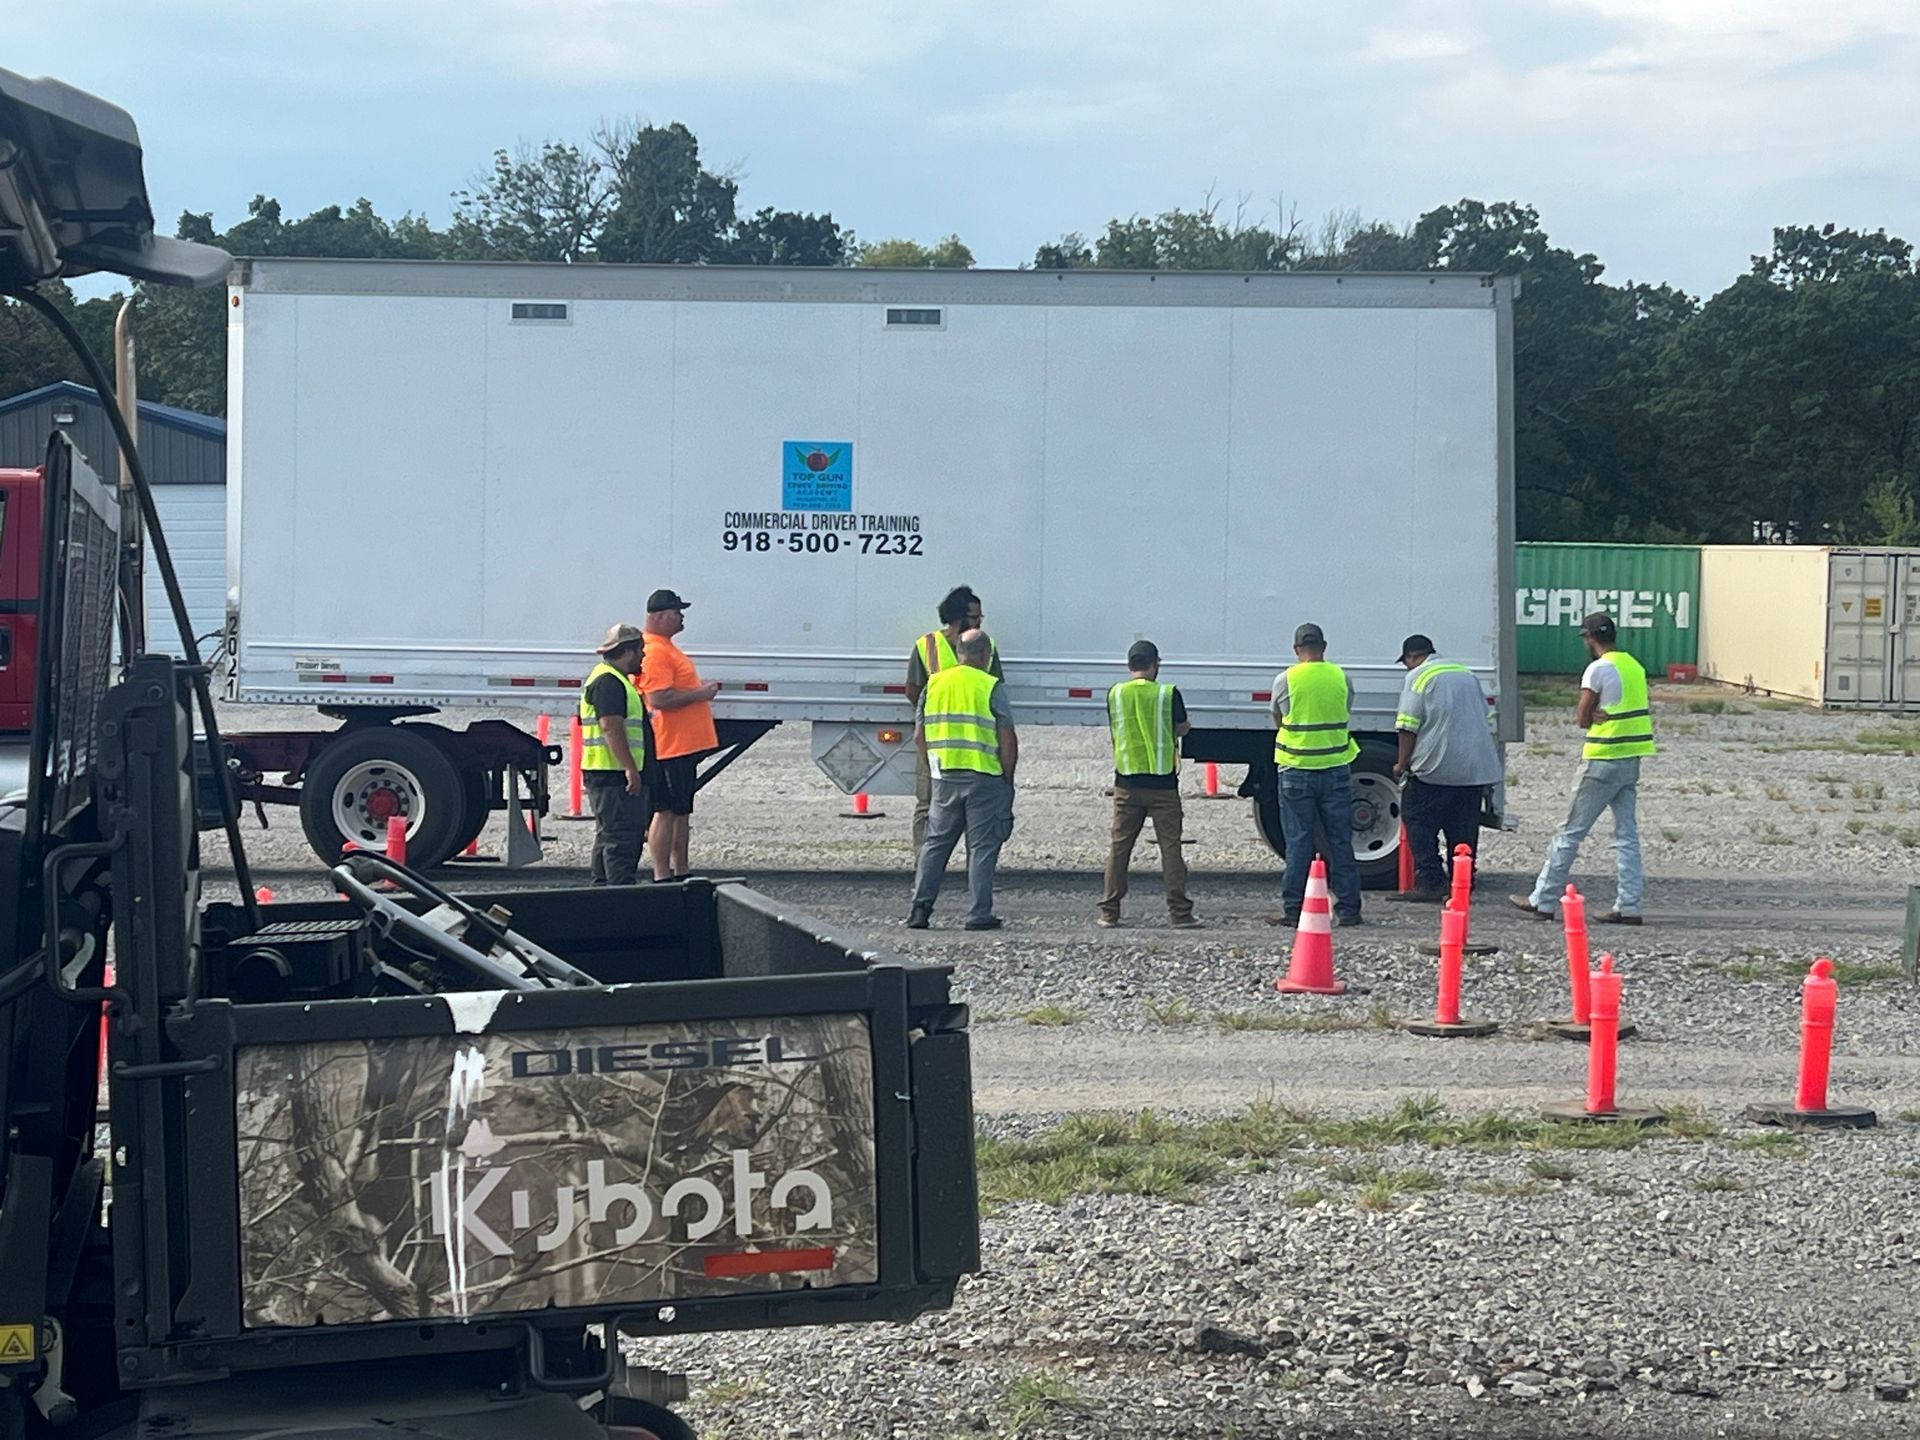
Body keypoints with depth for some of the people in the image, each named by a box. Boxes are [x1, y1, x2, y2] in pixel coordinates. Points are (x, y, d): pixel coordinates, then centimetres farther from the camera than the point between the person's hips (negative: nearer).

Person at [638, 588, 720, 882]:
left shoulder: (666, 648, 18)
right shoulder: (655, 652, -17)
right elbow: (659, 699, -26)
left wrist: (702, 692, 16)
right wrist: (699, 694, -17)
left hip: (685, 746, 11)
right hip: (670, 746, -11)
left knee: (682, 811, 14)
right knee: (666, 811, -7)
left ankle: (680, 873, 20)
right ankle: (662, 876, -4)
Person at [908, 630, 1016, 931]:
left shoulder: (933, 684, 6)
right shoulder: (991, 687, -7)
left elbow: (920, 737, 9)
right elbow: (1008, 740, -9)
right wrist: (1007, 779, 1)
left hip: (945, 778, 4)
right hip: (984, 777, -4)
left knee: (935, 843, 13)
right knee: (982, 846, 3)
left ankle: (920, 908, 8)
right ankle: (979, 915, 2)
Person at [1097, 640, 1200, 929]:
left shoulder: (1115, 694, 0)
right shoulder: (1168, 694, -8)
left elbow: (1116, 731, 9)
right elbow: (1182, 728, 5)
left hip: (1127, 782, 2)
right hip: (1163, 783, -2)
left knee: (1119, 847, 8)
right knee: (1170, 848, 2)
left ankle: (1109, 912, 9)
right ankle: (1180, 913, 2)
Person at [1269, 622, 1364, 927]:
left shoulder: (1285, 680, -6)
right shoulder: (1341, 677, 0)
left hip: (1297, 770, -2)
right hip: (1336, 768, 2)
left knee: (1298, 843, 3)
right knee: (1340, 841, 7)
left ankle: (1294, 909, 3)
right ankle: (1347, 909, 9)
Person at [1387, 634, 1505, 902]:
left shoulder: (1418, 677, -2)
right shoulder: (1466, 674, 19)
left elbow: (1409, 727, -9)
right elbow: (1485, 717, 23)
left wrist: (1402, 764, 1)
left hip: (1436, 768, -7)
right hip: (1476, 767, 7)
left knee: (1419, 822, -1)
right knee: (1463, 828, 11)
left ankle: (1430, 882, -9)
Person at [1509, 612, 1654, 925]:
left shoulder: (1598, 669, -12)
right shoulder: (1634, 666, 12)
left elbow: (1582, 720, -10)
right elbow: (1636, 710, 11)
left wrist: (1593, 716, 8)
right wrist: (1603, 715, -4)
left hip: (1603, 760, -7)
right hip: (1631, 758, 7)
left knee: (1571, 832, -1)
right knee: (1627, 834, 7)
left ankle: (1544, 901, 4)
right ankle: (1629, 907, 3)